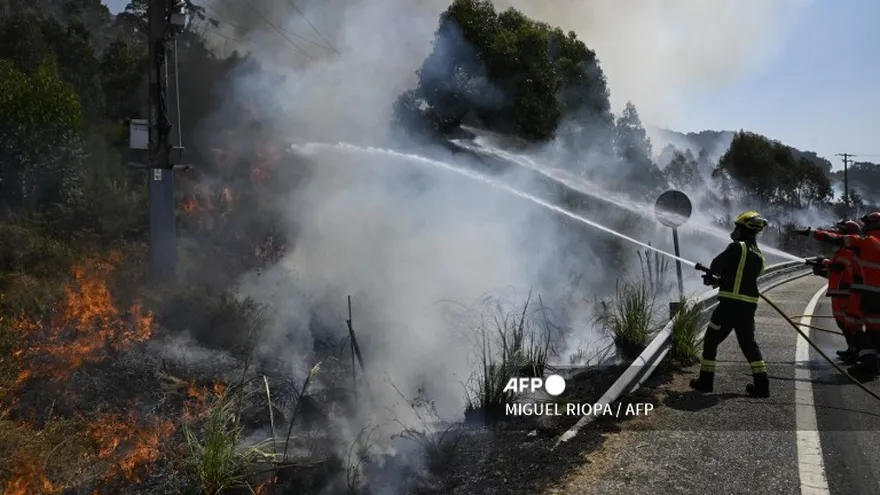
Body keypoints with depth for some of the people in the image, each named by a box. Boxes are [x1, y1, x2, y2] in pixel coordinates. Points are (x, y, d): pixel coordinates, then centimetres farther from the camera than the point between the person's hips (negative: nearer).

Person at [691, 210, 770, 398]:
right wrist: (719, 280, 25)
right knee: (748, 343, 16)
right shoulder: (759, 256, 14)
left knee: (711, 340, 6)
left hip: (731, 303, -7)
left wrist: (710, 277, 12)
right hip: (749, 305, 7)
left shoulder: (737, 247, -10)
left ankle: (706, 380, 11)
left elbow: (717, 264, -8)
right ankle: (761, 384, 12)